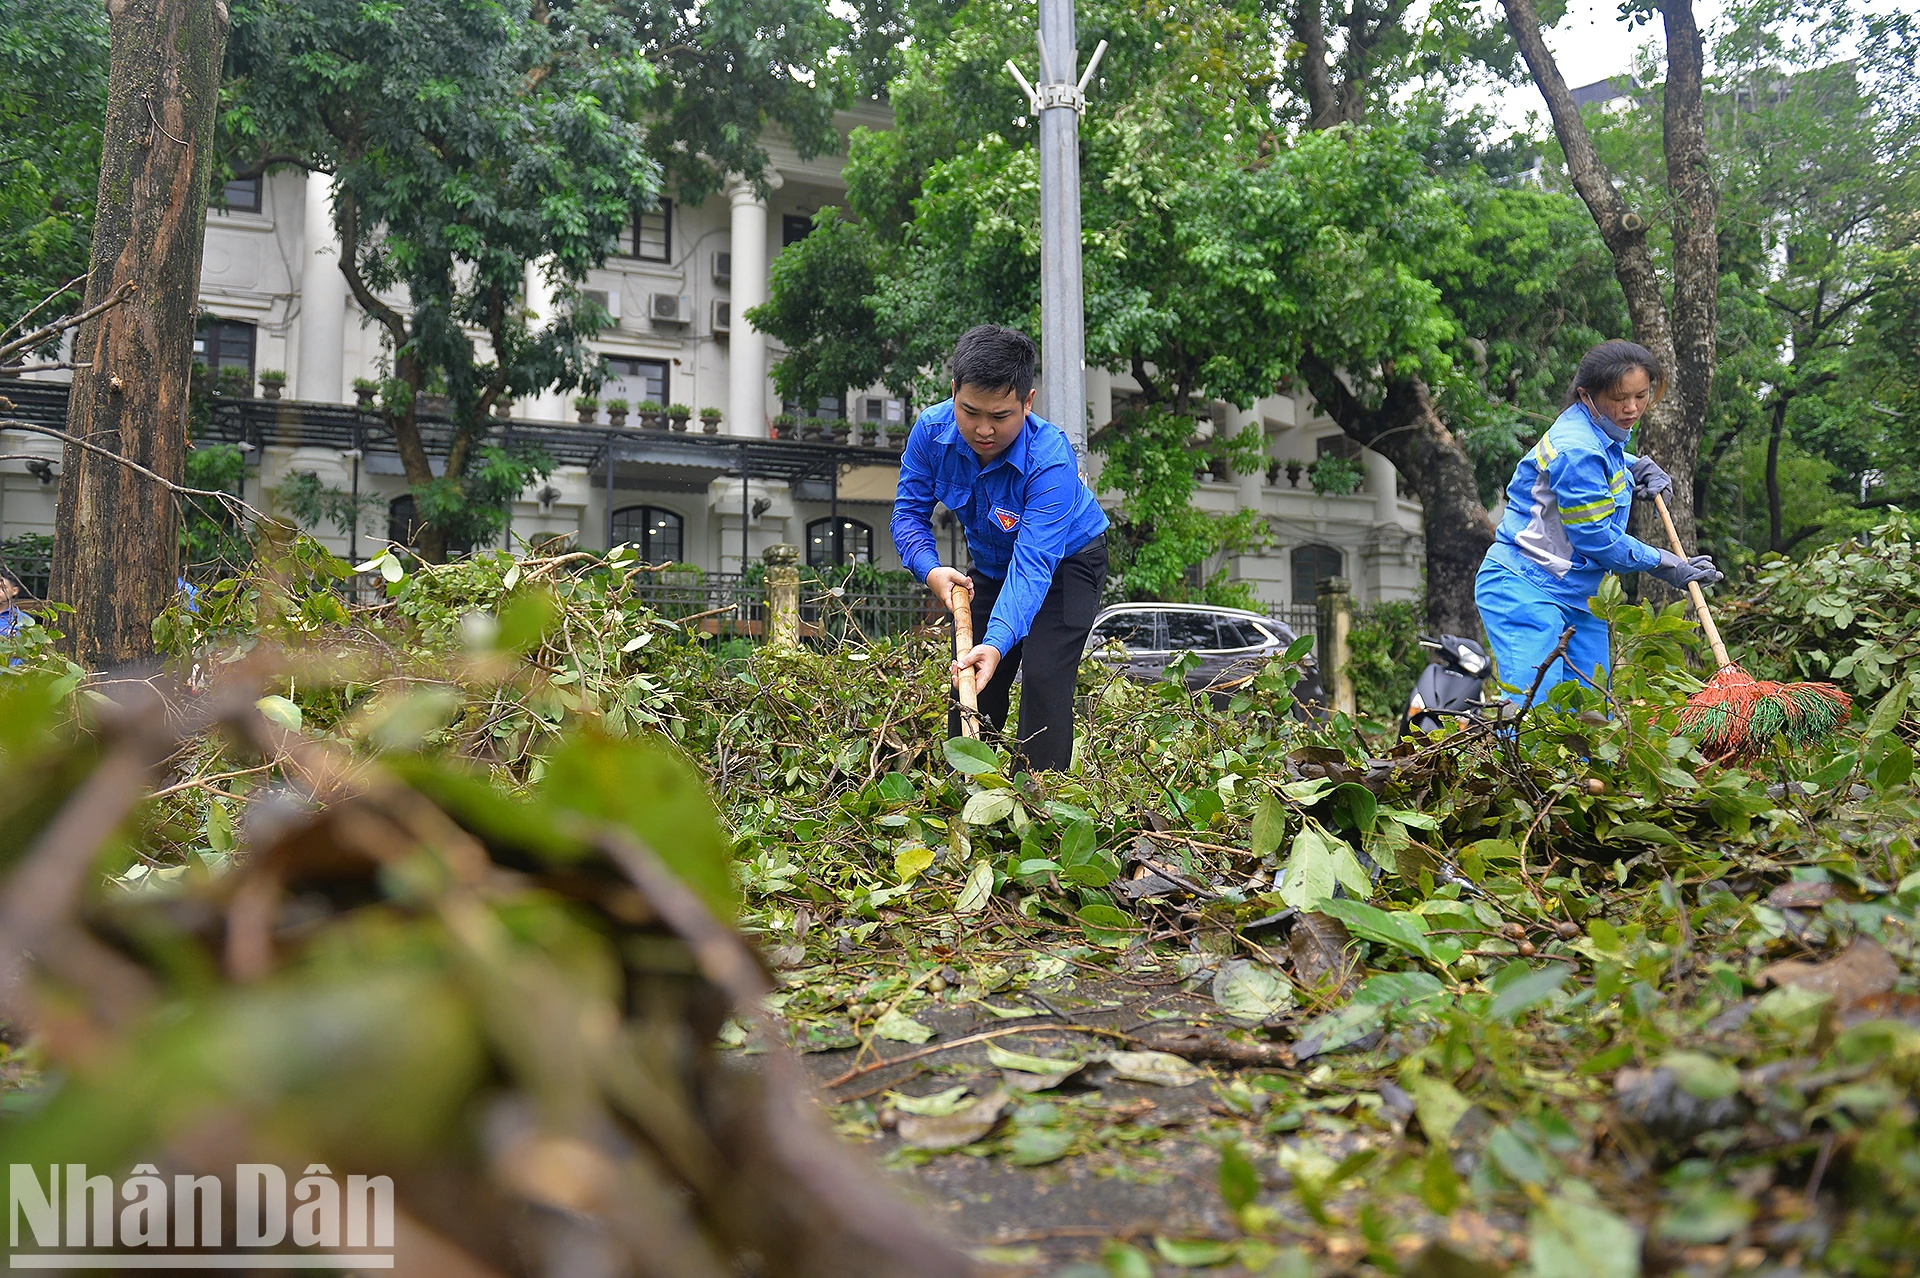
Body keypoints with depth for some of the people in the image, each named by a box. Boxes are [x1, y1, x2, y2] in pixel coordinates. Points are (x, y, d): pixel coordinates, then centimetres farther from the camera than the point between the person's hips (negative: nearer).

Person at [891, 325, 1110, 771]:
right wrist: (930, 569, -32)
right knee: (969, 679, 4)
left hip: (1066, 563, -5)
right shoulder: (932, 431, -23)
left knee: (1044, 676, -21)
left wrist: (997, 642, -56)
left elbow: (1033, 562, -44)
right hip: (990, 564, 5)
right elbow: (910, 511, -11)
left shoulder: (1051, 458, -38)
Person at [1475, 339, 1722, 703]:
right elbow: (1595, 537, -17)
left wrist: (1638, 466, 15)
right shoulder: (1576, 449, -20)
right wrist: (1666, 565, -6)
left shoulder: (1602, 430, 9)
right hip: (1525, 590, -10)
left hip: (1580, 594, 10)